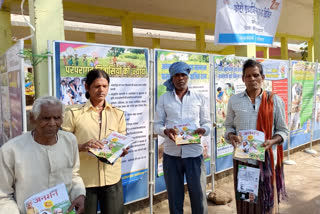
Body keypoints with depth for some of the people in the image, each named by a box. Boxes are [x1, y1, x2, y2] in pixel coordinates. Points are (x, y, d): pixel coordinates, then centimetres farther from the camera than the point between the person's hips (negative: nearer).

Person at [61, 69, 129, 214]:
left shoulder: (118, 113, 9)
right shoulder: (74, 113, -2)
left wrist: (122, 150, -10)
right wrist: (82, 147, -21)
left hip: (112, 179, 3)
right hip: (84, 180, -2)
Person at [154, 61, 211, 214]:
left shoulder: (199, 98, 8)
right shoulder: (164, 98, 6)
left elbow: (207, 123, 9)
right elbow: (157, 124, 4)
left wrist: (203, 130, -14)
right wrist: (166, 131, -17)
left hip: (194, 153, 0)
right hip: (171, 154, 0)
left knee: (199, 196, 5)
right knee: (174, 197, 12)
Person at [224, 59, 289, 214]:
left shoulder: (275, 101, -1)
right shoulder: (234, 100, 3)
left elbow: (283, 130, 3)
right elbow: (229, 126, 10)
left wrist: (272, 141, -16)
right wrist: (231, 136, -11)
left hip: (267, 159, -1)